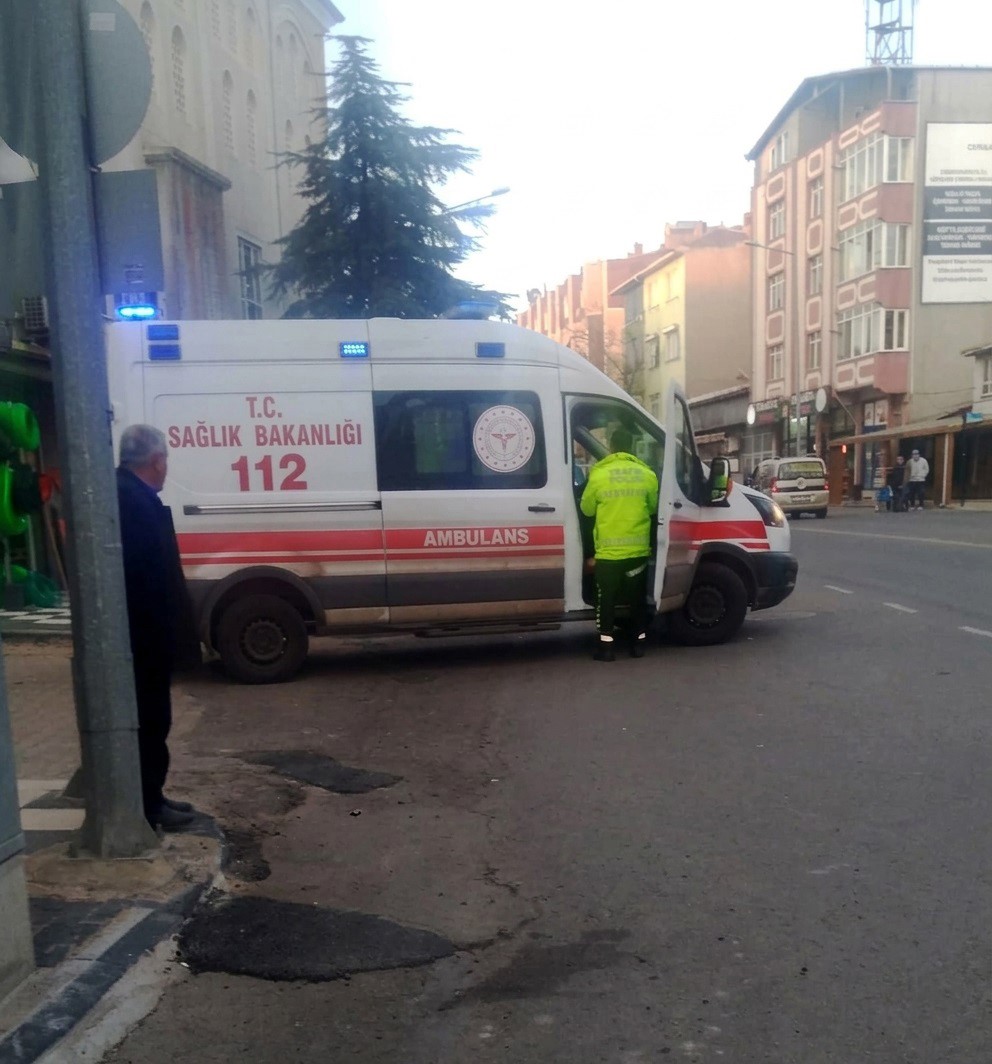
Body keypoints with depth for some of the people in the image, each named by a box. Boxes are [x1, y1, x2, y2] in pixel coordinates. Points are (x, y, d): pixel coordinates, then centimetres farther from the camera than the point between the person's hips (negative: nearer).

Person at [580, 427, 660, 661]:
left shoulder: (598, 475, -8)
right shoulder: (647, 475, -1)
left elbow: (586, 509, 4)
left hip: (608, 551, -2)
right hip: (638, 550, 2)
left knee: (606, 599, 7)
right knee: (637, 598, 14)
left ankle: (606, 646, 7)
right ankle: (638, 643, 20)